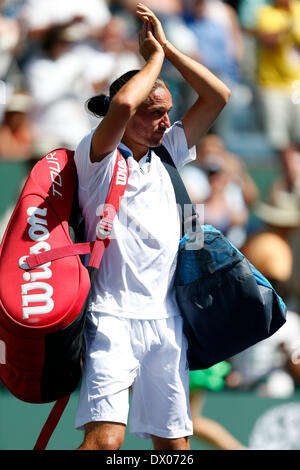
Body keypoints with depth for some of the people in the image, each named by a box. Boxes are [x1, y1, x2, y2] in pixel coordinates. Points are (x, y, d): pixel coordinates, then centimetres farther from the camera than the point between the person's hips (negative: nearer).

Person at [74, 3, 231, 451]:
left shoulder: (166, 156, 16)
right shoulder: (97, 157, -2)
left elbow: (217, 97, 14)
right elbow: (121, 105, -23)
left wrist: (167, 48, 7)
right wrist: (154, 58, -6)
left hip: (166, 319, 7)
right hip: (114, 315, -7)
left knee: (175, 444, 5)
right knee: (105, 438, -21)